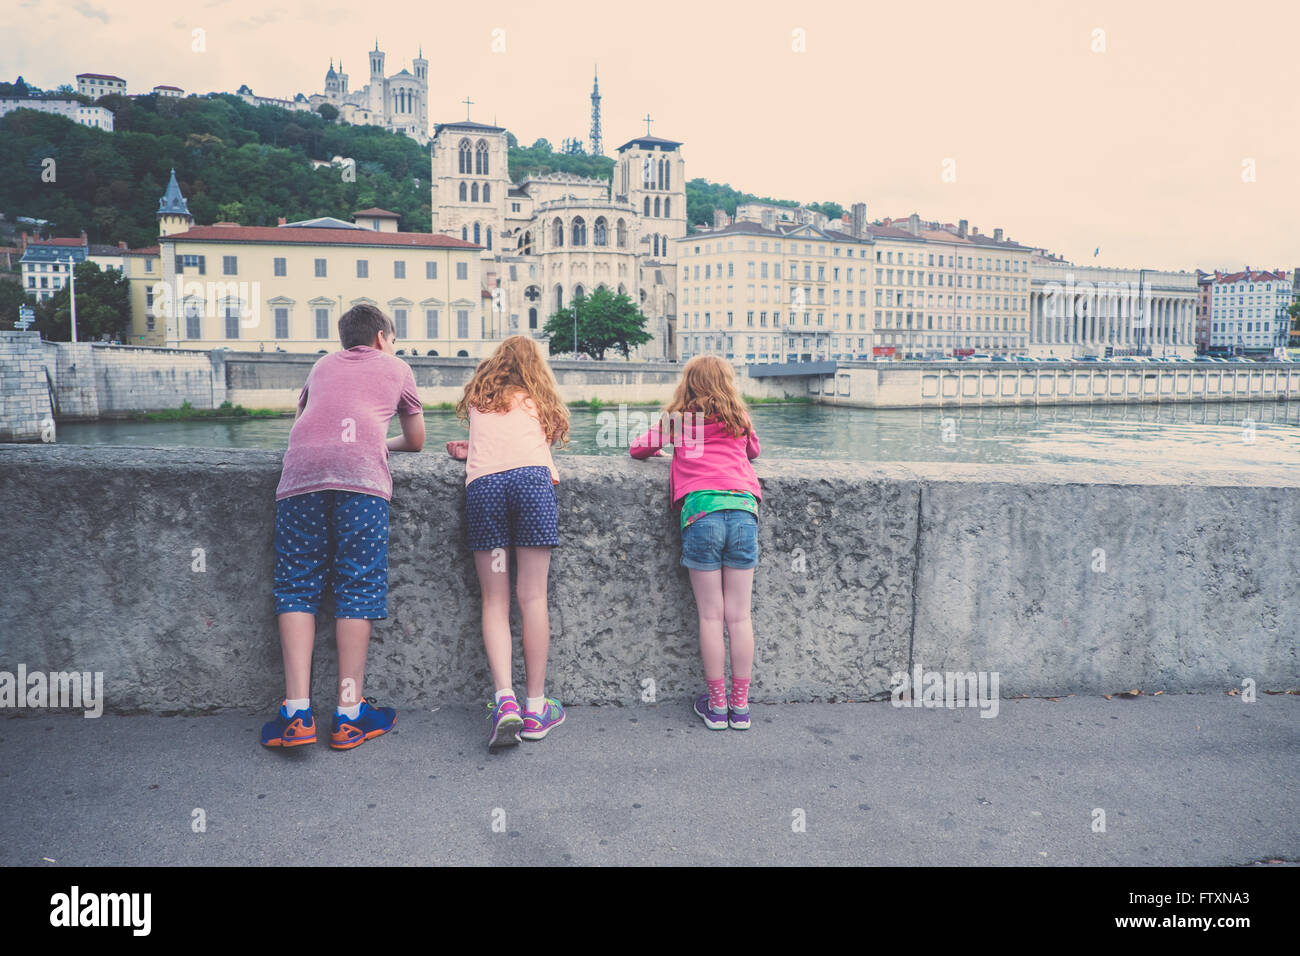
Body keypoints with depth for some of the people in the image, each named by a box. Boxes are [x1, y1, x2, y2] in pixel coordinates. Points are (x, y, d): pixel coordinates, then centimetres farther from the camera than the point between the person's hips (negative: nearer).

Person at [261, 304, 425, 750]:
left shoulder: (323, 365, 35)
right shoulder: (396, 367, 28)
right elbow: (416, 441, 36)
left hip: (301, 469, 2)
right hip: (361, 472, -2)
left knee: (297, 587, 6)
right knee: (357, 588, 2)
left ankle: (297, 713, -1)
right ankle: (349, 715, 2)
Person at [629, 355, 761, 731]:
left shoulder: (678, 420, 14)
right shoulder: (740, 420, 20)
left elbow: (637, 447, 19)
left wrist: (662, 448, 39)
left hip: (702, 511, -2)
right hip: (743, 511, 2)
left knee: (711, 616, 3)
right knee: (739, 615, 5)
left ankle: (716, 705, 9)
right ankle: (740, 705, 11)